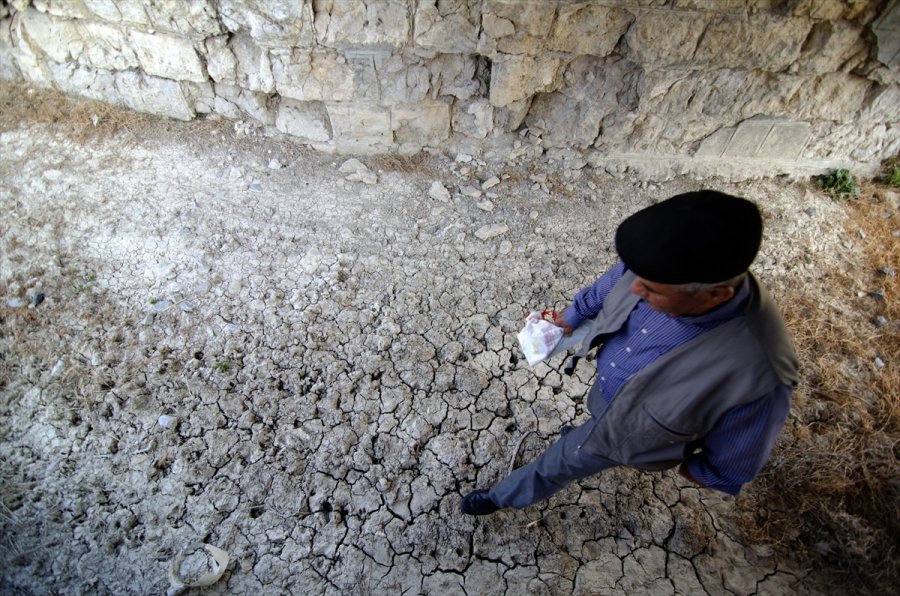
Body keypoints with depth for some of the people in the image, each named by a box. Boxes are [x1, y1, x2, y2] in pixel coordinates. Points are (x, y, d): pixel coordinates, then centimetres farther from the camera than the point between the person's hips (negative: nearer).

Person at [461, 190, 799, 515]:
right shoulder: (672, 270, -30)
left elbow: (733, 463, -20)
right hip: (606, 386, 5)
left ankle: (502, 497, 45)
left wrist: (695, 471, 0)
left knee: (561, 461, 16)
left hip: (631, 428, -4)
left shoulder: (756, 375, -43)